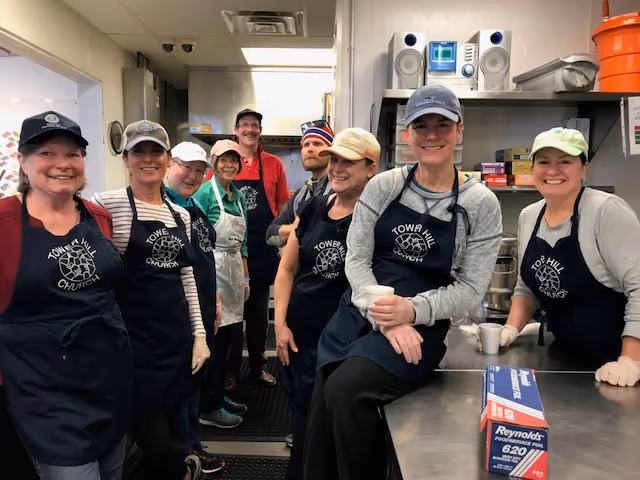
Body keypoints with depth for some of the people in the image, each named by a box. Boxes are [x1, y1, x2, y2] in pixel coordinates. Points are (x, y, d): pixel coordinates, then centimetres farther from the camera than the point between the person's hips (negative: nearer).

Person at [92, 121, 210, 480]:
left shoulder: (181, 215, 11)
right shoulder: (109, 205, -7)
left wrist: (199, 333, 10)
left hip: (178, 336, 5)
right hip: (136, 337, -5)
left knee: (172, 423, 16)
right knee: (152, 435, 0)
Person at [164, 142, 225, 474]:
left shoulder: (195, 209, 14)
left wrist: (215, 301, 20)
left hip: (202, 309, 9)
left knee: (197, 378, 18)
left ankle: (191, 446, 34)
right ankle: (184, 454, 22)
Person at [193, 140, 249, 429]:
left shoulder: (239, 196, 13)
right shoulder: (205, 193, -9)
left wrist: (245, 276, 16)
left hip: (235, 271, 8)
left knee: (231, 337, 12)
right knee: (214, 338, -2)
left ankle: (219, 395, 27)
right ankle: (208, 408, 11)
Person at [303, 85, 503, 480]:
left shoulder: (482, 203, -3)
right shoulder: (382, 186, 2)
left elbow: (471, 288, -3)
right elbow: (356, 258, -1)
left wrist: (412, 310, -20)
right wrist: (385, 319, -16)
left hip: (422, 325, -3)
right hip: (360, 313, 3)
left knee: (347, 390, -24)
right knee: (323, 401, -6)